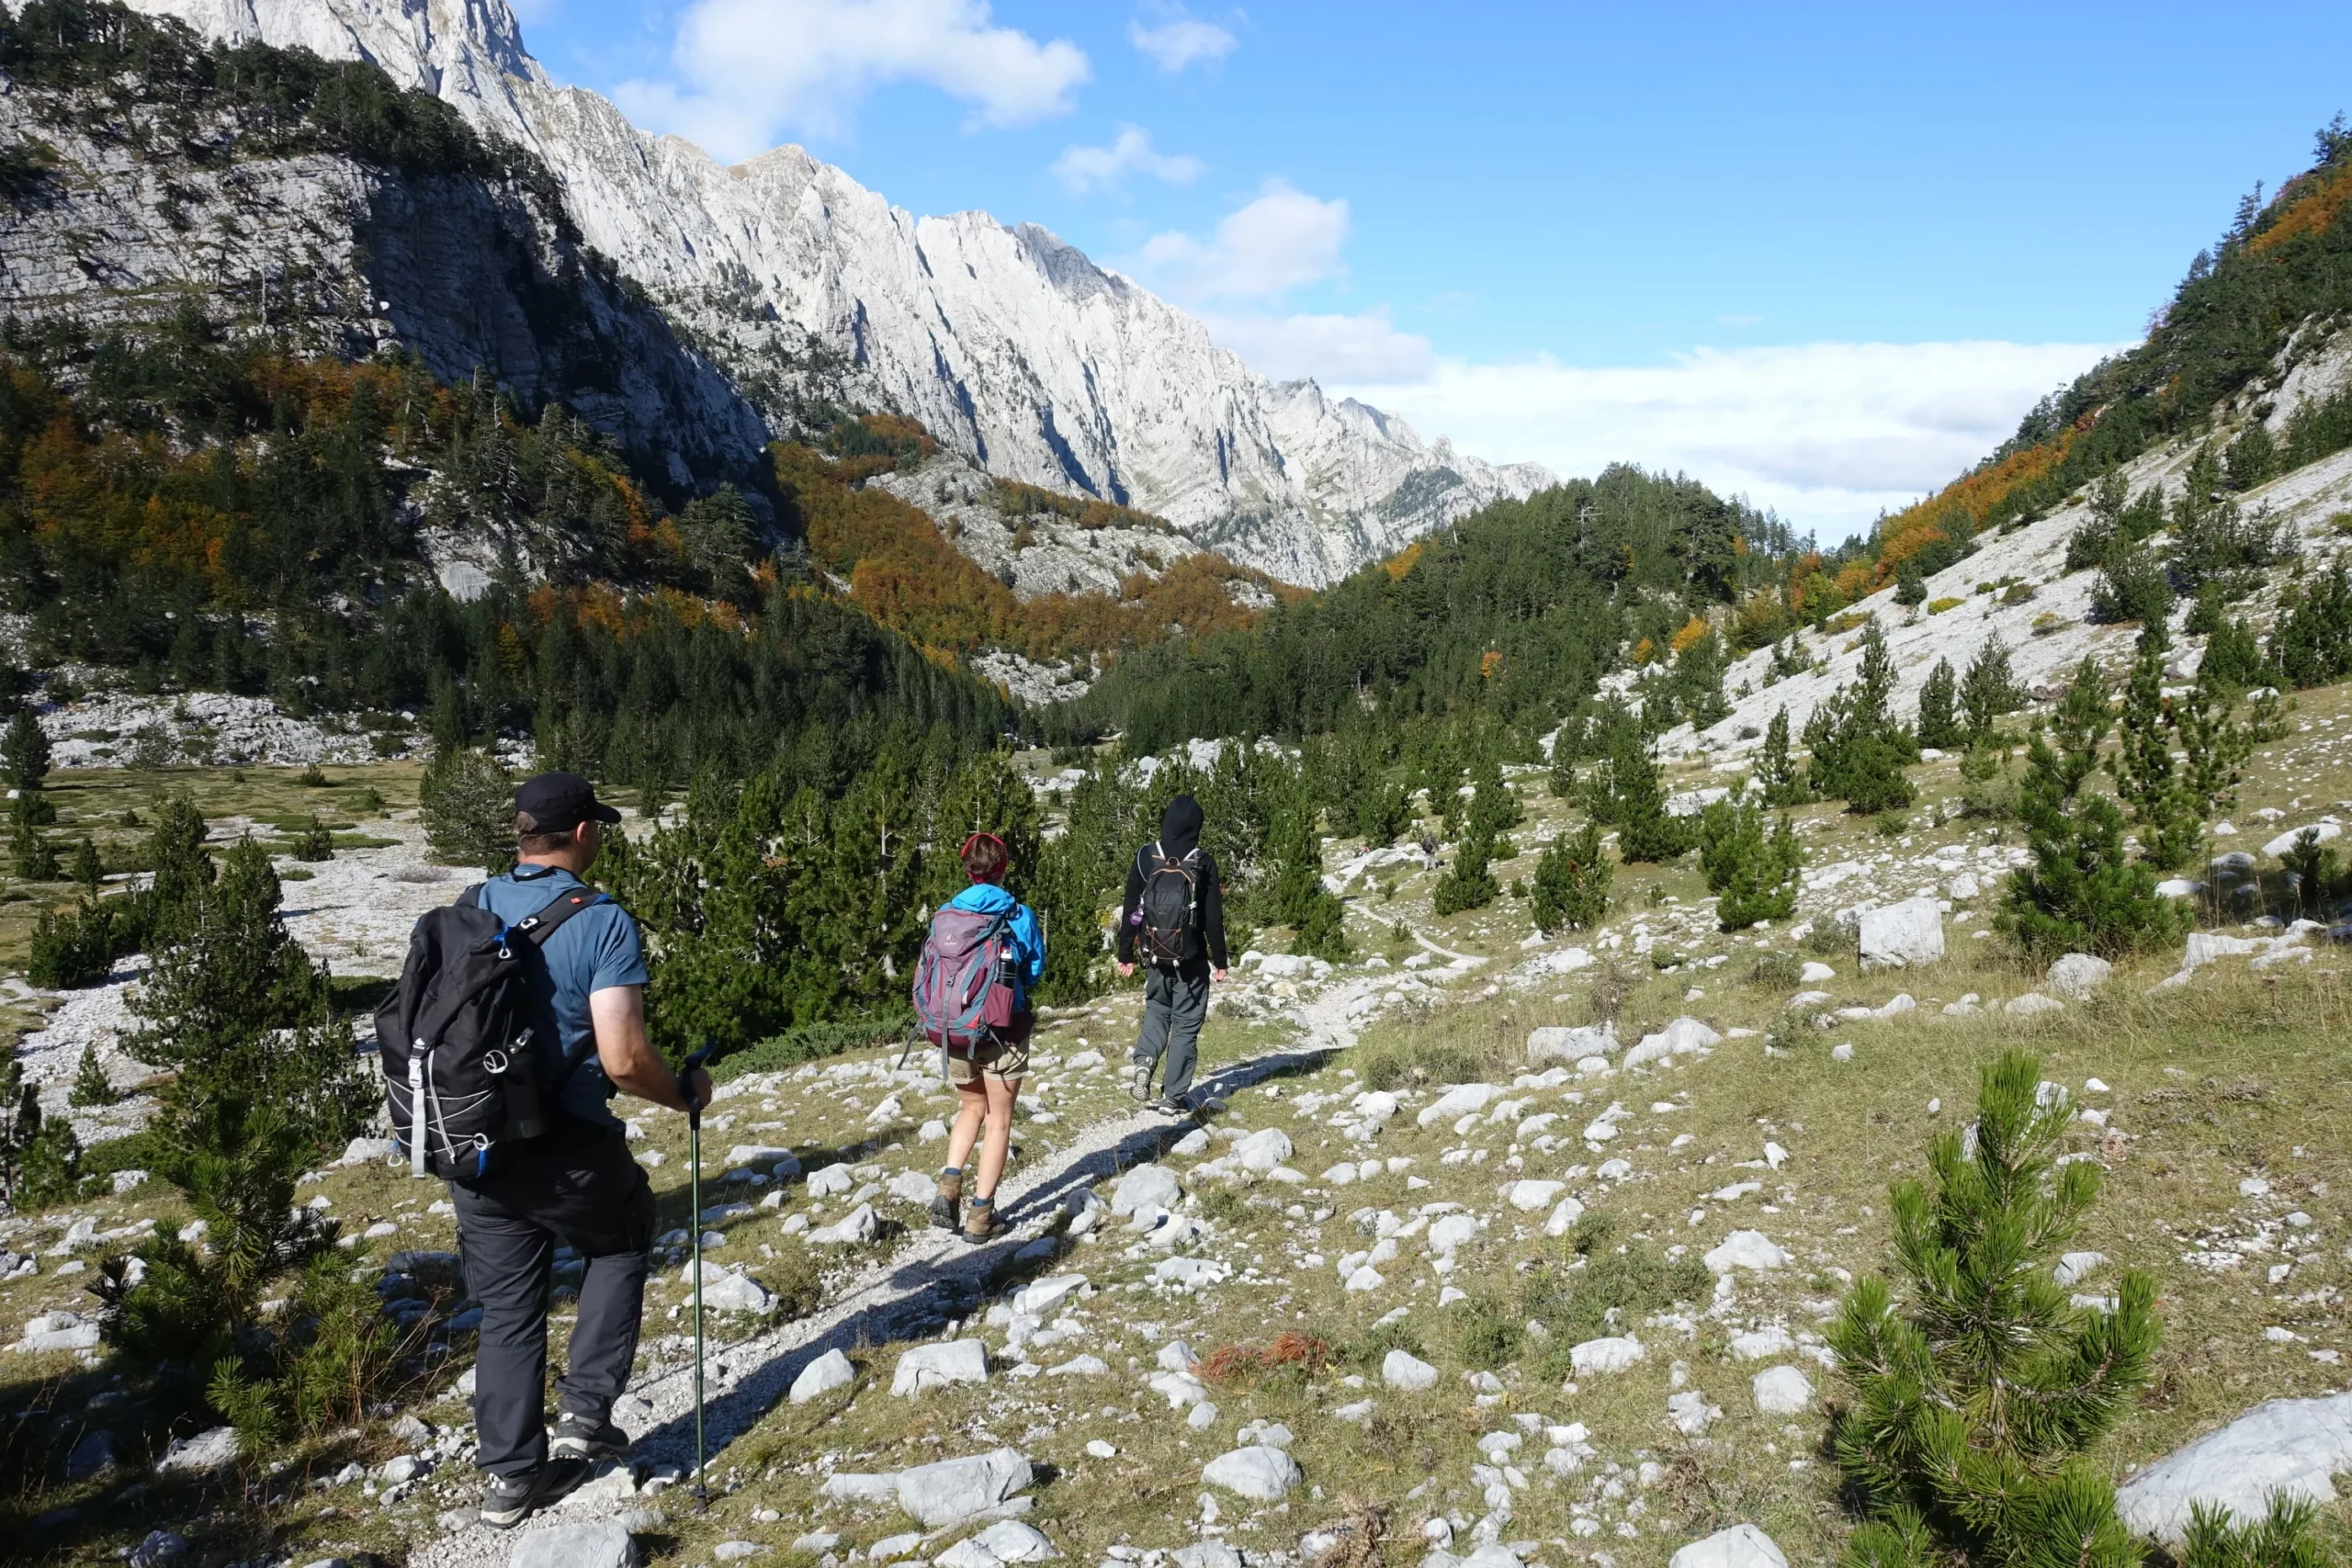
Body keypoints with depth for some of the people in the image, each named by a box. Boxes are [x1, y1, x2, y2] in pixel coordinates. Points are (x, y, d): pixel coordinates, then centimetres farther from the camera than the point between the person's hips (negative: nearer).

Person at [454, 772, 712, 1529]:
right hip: (567, 1150, -4)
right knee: (622, 1241, 25)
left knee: (506, 1310, 16)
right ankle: (585, 1409, 21)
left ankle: (509, 1475, 25)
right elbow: (623, 1060, -21)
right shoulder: (602, 922, -16)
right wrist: (686, 1093, -3)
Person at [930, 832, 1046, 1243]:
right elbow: (1034, 970, 0)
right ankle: (980, 1213, 8)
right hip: (1003, 1026, -3)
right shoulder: (1019, 915, -9)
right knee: (999, 1119, 9)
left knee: (971, 1108, 23)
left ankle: (949, 1186, 5)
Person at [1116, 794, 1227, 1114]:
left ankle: (1144, 1060, -1)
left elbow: (1130, 911, 0)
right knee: (1186, 1024, 8)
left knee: (1157, 1010, 24)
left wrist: (1126, 955, 10)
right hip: (1192, 959, -2)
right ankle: (1174, 1096, 8)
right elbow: (1214, 918, -7)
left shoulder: (1145, 858, -5)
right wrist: (1219, 961, 3)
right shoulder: (1203, 863, -10)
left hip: (1156, 956, 2)